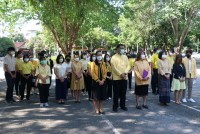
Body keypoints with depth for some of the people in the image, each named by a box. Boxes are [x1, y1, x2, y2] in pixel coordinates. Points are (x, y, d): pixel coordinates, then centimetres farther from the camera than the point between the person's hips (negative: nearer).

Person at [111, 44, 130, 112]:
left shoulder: (125, 57, 13)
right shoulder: (114, 57, -3)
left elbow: (128, 66, 7)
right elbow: (114, 67, -11)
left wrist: (125, 73, -10)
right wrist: (120, 74, -17)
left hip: (124, 78, 5)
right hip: (117, 78, -4)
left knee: (123, 93, 10)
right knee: (116, 93, 1)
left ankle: (123, 105, 21)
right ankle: (115, 106, 10)